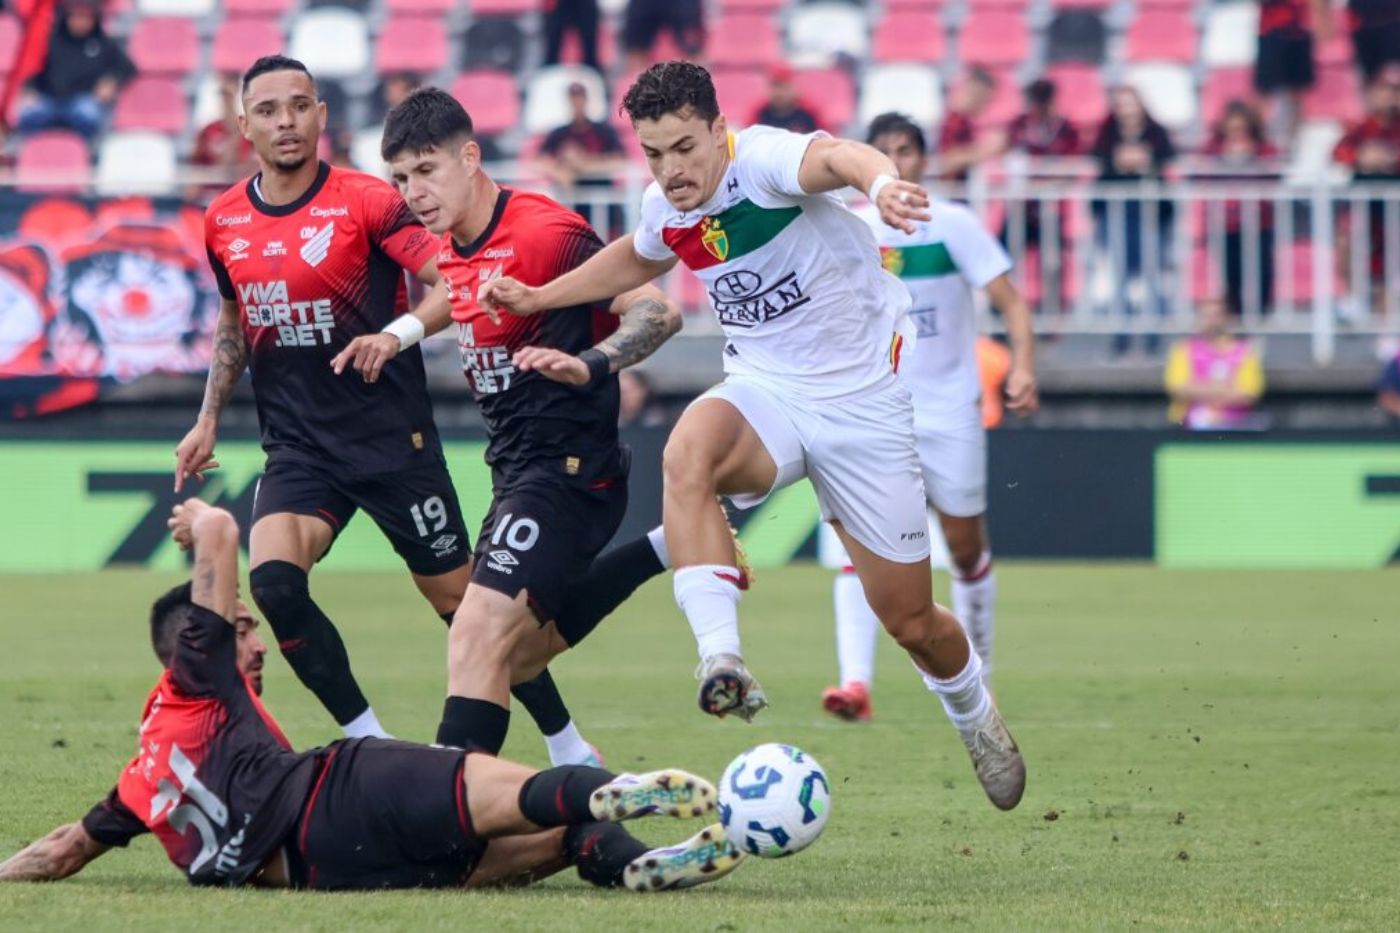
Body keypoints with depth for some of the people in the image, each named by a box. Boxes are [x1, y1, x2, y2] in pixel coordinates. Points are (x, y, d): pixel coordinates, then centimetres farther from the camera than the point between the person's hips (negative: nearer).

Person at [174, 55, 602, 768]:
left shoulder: (365, 201, -10)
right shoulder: (224, 222, 5)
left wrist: (397, 332, -37)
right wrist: (208, 420, 19)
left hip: (392, 436, -4)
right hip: (298, 447, 4)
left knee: (461, 598, 2)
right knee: (273, 580, -21)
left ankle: (570, 749, 19)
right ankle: (370, 743, -8)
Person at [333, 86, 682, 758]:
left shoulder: (545, 233, -18)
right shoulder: (450, 249, 9)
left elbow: (657, 312, -22)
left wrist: (588, 365, -37)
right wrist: (396, 337, 23)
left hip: (568, 470, -10)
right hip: (516, 471, 10)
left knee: (477, 638, -22)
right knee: (512, 659, 18)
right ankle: (660, 551, 27)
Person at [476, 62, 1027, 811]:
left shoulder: (762, 160, -22)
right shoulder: (664, 210, -1)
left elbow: (832, 156, -47)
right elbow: (639, 258, 26)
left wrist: (880, 181, -70)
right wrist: (538, 298, 19)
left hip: (862, 403, -4)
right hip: (763, 391, 4)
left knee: (910, 621, 5)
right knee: (687, 454, -36)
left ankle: (974, 716, 40)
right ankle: (720, 660, -42)